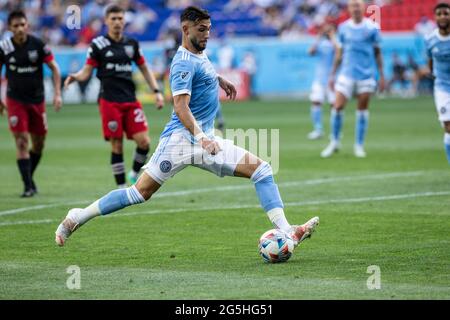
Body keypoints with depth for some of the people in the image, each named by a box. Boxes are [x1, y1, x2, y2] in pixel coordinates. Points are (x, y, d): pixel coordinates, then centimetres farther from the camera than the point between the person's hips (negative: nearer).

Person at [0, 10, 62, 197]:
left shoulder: (38, 45, -9)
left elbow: (54, 67, -1)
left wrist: (57, 94, -9)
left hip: (37, 99, 2)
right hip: (15, 101, -2)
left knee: (39, 143, 8)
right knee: (22, 141, -10)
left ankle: (29, 176, 30)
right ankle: (28, 185, -6)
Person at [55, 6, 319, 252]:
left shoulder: (200, 55, 16)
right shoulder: (184, 62, -12)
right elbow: (181, 106, -24)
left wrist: (219, 79, 33)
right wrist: (201, 138, -34)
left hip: (206, 139, 9)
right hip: (181, 138, -9)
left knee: (262, 170, -4)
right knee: (141, 192, -9)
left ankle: (286, 232, -11)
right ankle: (76, 218, 5)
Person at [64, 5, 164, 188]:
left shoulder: (131, 44, 11)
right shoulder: (98, 45, 0)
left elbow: (144, 69, 19)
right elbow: (86, 71, -1)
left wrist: (157, 92, 10)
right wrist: (75, 77, -23)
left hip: (130, 100, 4)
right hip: (109, 101, -3)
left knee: (144, 141, -8)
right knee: (117, 145, -5)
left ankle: (135, 174, 19)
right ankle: (121, 187, 6)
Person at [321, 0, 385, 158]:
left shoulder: (372, 27, 0)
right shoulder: (343, 28, 5)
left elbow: (377, 53, 5)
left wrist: (381, 76, 3)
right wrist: (333, 74, 12)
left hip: (366, 74, -1)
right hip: (347, 73, 1)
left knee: (363, 108, 3)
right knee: (338, 106, -8)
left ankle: (359, 145, 13)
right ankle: (334, 142, 8)